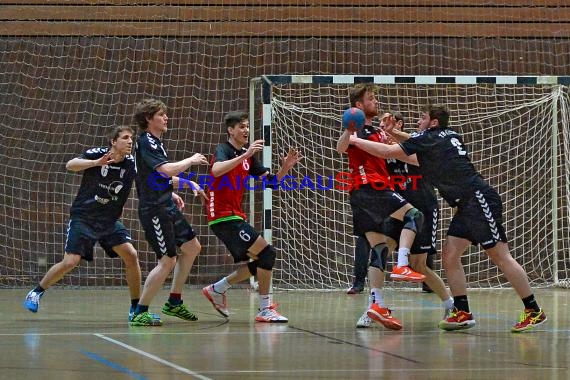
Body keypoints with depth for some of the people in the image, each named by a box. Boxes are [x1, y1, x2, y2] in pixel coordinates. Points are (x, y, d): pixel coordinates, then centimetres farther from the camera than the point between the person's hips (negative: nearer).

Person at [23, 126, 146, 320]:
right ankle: (36, 292, 12)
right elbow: (70, 165, -29)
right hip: (83, 218, -4)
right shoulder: (96, 154, -14)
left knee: (131, 255, -12)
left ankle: (136, 307, 0)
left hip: (110, 221, 4)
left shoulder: (132, 164, -5)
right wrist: (97, 163, -43)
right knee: (70, 262, -12)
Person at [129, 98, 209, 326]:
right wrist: (191, 160, -14)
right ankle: (140, 313, -5)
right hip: (154, 211, -10)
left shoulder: (154, 142, 15)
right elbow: (167, 169, -28)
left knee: (191, 247, 16)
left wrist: (171, 194, 20)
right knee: (168, 261, -11)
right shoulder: (146, 142, -16)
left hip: (167, 207, 10)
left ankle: (174, 303, 23)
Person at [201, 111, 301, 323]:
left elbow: (270, 180, 13)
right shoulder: (224, 150, -10)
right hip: (223, 216, -9)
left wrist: (285, 167, -5)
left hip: (234, 216, 9)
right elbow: (216, 170, -33)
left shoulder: (247, 155, 14)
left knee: (259, 263, 10)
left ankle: (216, 290, 22)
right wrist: (244, 155, -40)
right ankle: (265, 309, -12)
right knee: (267, 253, -15)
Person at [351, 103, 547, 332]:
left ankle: (534, 311, -7)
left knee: (500, 256, -8)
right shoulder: (448, 136, 18)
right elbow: (422, 161, 34)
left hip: (479, 199, -9)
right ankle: (462, 313, 3)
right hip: (468, 206, 9)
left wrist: (355, 140, 2)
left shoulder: (429, 138, -7)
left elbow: (387, 152, -9)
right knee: (449, 255, 4)